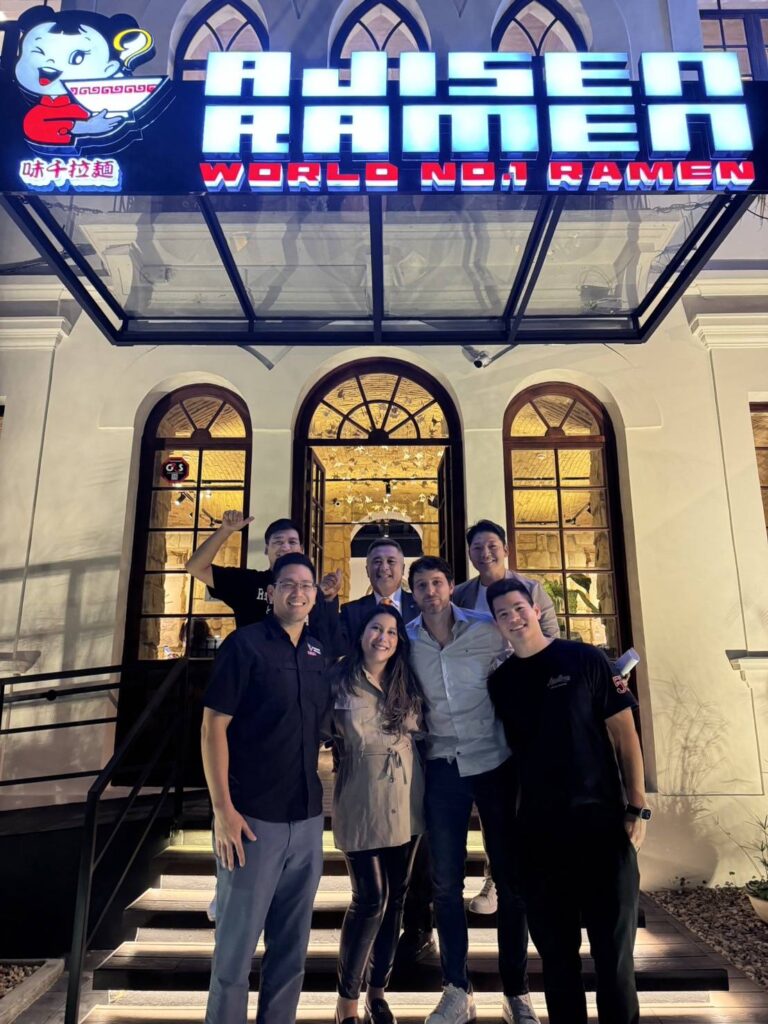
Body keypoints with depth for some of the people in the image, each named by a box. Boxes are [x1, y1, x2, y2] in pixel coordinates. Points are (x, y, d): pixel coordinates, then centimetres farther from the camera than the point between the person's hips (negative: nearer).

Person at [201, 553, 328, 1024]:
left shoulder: (318, 652, 7)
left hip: (307, 818, 6)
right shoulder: (245, 643, -10)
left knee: (292, 944, 18)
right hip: (253, 817, -5)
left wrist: (317, 789, 11)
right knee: (236, 944, 9)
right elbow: (213, 726, -13)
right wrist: (222, 808, -17)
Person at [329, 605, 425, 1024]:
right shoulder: (339, 681, -9)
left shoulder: (407, 682, 4)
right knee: (370, 900, -3)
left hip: (406, 802, 5)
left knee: (395, 899, 14)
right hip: (362, 803, -4)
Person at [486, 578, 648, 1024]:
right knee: (555, 946, 14)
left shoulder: (586, 659, -5)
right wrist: (510, 812, 3)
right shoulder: (500, 681, 5)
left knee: (613, 947, 6)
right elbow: (513, 748, 12)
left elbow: (624, 734, -3)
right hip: (538, 827, 3)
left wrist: (637, 807, -7)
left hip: (601, 819, -3)